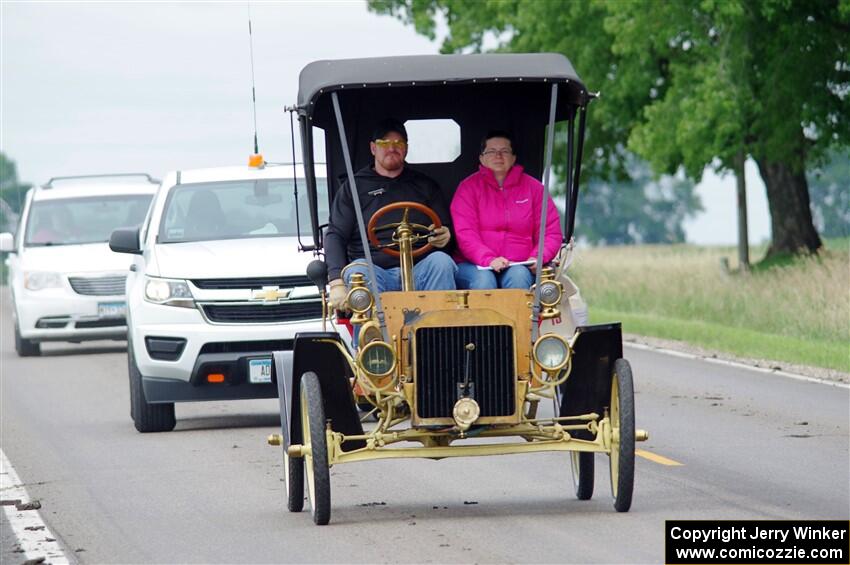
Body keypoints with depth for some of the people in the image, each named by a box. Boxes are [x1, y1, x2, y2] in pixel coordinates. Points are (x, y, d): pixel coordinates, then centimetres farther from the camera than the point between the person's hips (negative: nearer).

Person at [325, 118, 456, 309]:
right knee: (357, 271, -35)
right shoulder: (354, 187, 18)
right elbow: (335, 235, 9)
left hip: (419, 269, 1)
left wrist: (444, 237, -8)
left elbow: (447, 231, 21)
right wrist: (336, 283, -10)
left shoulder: (425, 185, 23)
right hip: (375, 269, -1)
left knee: (441, 261, -31)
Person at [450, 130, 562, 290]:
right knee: (483, 279, -35)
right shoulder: (468, 187, 10)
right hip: (475, 265, -1)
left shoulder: (533, 187, 15)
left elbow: (551, 232, 13)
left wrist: (538, 257, -9)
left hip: (519, 265, 1)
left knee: (518, 277, -34)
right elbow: (465, 234, -3)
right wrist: (489, 260, -20)